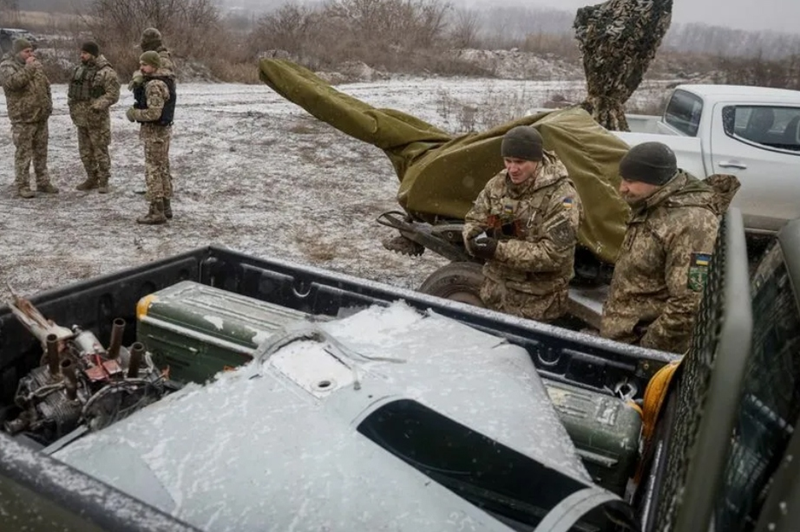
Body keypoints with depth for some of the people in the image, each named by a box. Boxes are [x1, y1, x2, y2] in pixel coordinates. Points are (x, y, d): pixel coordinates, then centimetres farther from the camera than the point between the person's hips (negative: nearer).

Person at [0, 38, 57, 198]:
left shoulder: (36, 64, 13)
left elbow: (46, 85, 21)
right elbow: (13, 82, -28)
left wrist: (48, 105, 13)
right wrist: (28, 68, -22)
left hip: (41, 117, 7)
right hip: (22, 119, -7)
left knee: (41, 152, 12)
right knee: (23, 153, -3)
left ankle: (43, 182, 20)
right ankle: (22, 186, 3)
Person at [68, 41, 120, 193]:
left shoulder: (106, 72, -11)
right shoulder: (78, 69, 13)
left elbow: (113, 95, -16)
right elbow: (72, 89, 21)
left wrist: (96, 106, -23)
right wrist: (72, 104, 8)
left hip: (97, 119, -7)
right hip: (81, 118, 8)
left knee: (100, 151, -2)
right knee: (85, 151, 13)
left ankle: (103, 182, 7)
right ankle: (92, 179, 24)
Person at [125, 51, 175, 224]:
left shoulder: (154, 85, -20)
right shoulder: (165, 81, 11)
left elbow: (154, 113, -26)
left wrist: (132, 114, -11)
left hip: (154, 132, -10)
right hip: (163, 129, 10)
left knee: (153, 171, -5)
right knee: (161, 169, 15)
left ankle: (157, 212, -2)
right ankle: (165, 207, 21)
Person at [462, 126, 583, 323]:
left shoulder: (561, 196, -18)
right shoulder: (497, 184, 0)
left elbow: (553, 255, -23)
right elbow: (473, 220, 8)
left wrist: (500, 249, -29)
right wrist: (475, 239, -17)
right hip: (495, 292, 6)